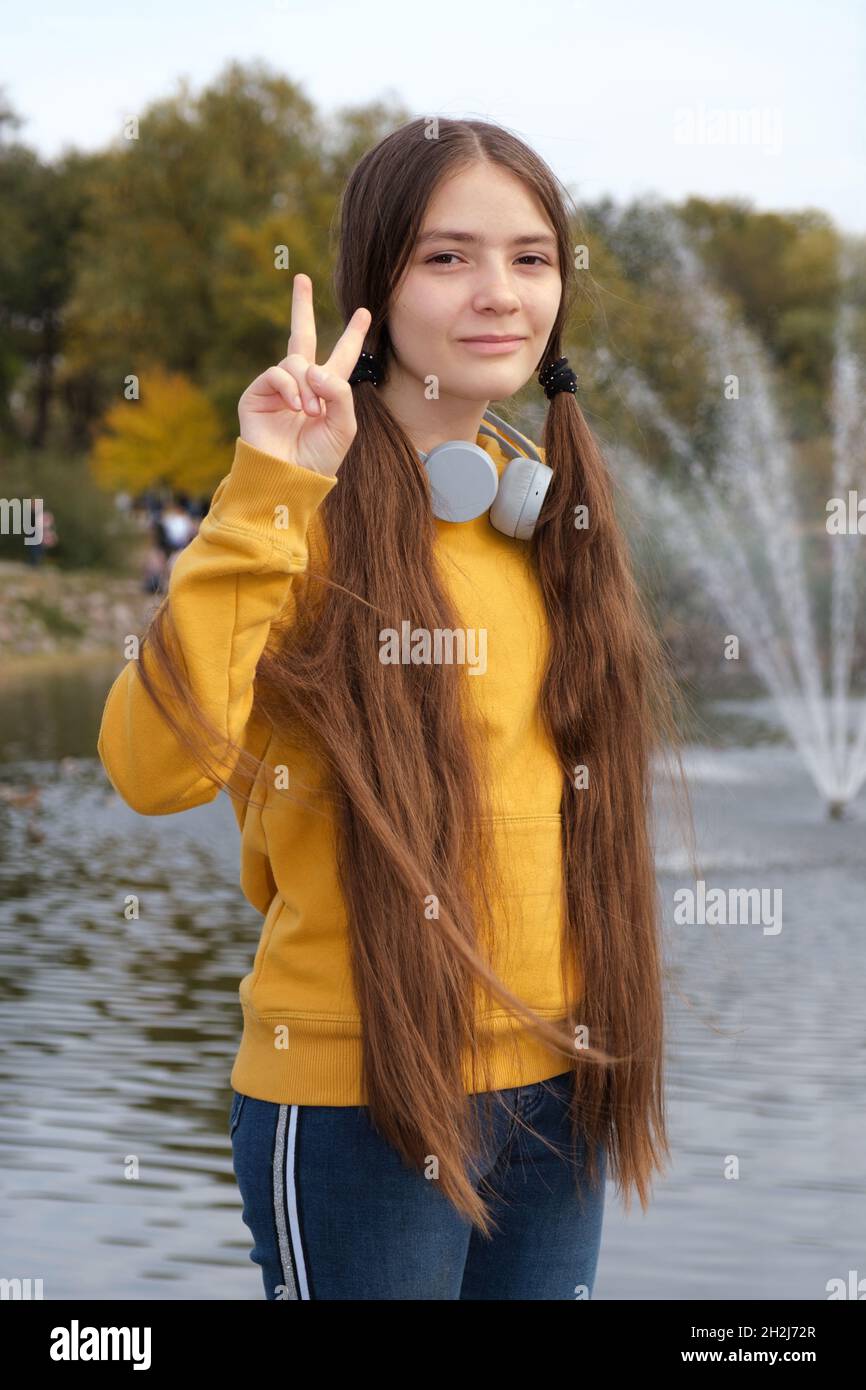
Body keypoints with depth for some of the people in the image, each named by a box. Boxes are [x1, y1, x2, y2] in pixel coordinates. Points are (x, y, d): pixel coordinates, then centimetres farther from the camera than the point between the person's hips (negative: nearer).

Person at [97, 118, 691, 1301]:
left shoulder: (549, 504, 7)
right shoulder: (315, 514, -12)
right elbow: (157, 766, -27)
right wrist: (264, 502, -28)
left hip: (557, 1086, 6)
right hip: (362, 1098, -6)